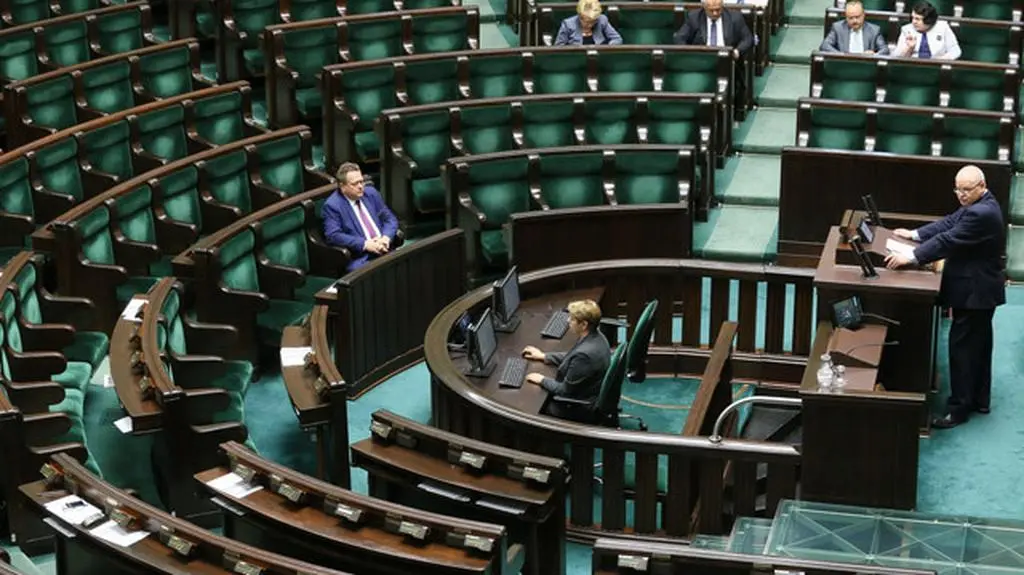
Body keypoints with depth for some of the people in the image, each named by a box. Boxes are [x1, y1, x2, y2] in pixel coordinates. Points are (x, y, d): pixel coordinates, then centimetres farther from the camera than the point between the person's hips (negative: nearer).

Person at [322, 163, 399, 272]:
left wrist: (386, 237, -6)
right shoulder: (332, 205, -3)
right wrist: (365, 244, -18)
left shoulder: (370, 193, 14)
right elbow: (333, 236, -13)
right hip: (360, 258, -6)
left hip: (386, 250, 6)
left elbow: (390, 218, 16)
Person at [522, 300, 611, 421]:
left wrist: (542, 380, -9)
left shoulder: (585, 354, -35)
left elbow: (565, 391, -23)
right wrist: (543, 356, 14)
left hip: (580, 410, -8)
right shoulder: (595, 337, -7)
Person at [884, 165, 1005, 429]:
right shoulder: (978, 205, 7)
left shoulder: (981, 214, -26)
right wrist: (915, 234, 3)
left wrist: (910, 257, -31)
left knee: (962, 347, -5)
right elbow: (949, 223, 10)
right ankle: (979, 399, 29)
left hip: (974, 292, -11)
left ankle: (959, 408, 0)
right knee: (979, 345, 18)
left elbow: (949, 240, -30)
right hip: (980, 290, 11)